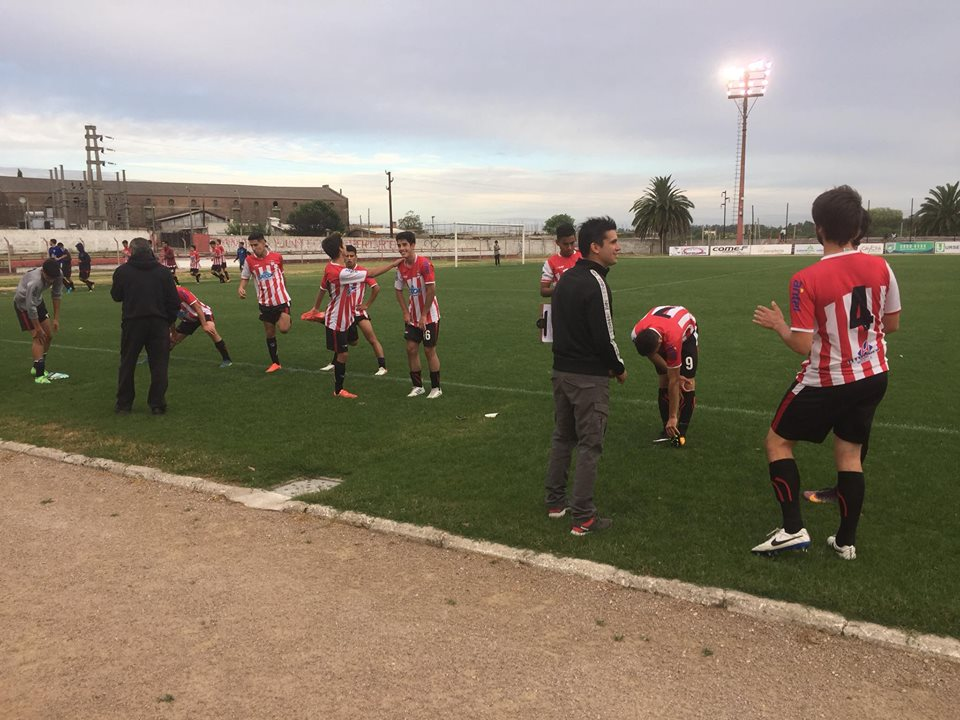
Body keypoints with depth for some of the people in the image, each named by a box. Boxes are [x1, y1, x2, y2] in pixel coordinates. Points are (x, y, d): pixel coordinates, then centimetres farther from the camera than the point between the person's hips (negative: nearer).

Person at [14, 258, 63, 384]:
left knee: (49, 336, 6)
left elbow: (56, 296, -6)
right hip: (23, 304, -7)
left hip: (37, 301, 7)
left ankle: (37, 367, 23)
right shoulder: (34, 282, -41)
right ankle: (39, 375, -19)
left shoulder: (57, 276, -21)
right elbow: (30, 307, -32)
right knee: (38, 338, -17)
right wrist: (38, 329, -23)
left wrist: (56, 319, -6)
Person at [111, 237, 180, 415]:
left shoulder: (122, 271, -2)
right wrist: (169, 320, 10)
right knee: (159, 365, 6)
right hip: (159, 323, 0)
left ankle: (124, 404, 18)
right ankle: (157, 404, 5)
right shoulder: (163, 271, 1)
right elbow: (174, 301, 0)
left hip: (132, 322, 0)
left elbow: (116, 296, 10)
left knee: (127, 364, 13)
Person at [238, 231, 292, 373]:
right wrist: (241, 288, -18)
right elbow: (244, 278, 4)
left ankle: (286, 318, 20)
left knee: (284, 329, -17)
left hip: (281, 299, -2)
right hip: (265, 302, 2)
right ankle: (275, 363, 22)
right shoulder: (249, 260, -5)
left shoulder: (277, 257, -5)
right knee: (269, 334, 8)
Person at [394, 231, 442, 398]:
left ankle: (436, 388, 13)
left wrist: (424, 316, -17)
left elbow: (431, 290, -20)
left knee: (429, 350, 0)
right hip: (412, 315, 6)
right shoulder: (401, 267, -1)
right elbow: (398, 290, 11)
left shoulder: (424, 264, -20)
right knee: (411, 349, 4)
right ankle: (417, 386, 17)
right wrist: (405, 312, 2)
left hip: (429, 315, -6)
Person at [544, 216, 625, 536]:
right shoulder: (595, 284, -19)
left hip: (561, 370, 8)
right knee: (589, 446, 0)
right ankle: (583, 518, 5)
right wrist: (619, 369, -4)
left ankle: (555, 502, 28)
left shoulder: (565, 278, 8)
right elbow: (604, 337, -20)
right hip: (589, 377, -8)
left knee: (562, 438, 18)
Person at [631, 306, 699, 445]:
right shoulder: (637, 335, -36)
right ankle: (667, 428, -4)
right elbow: (652, 355, -14)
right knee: (664, 382, -9)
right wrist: (674, 374, -20)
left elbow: (674, 382, -39)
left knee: (687, 382, -14)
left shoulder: (672, 341, -47)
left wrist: (673, 417, -35)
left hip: (686, 332, -4)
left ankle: (681, 431, -11)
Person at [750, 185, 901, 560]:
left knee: (778, 441, 11)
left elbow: (803, 345, -20)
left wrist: (778, 325, -2)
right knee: (849, 454, 15)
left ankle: (793, 528, 4)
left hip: (826, 382, -5)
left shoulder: (806, 280, -21)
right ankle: (846, 540, 22)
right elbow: (892, 324, 7)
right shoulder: (880, 267, -6)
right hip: (873, 377, 5)